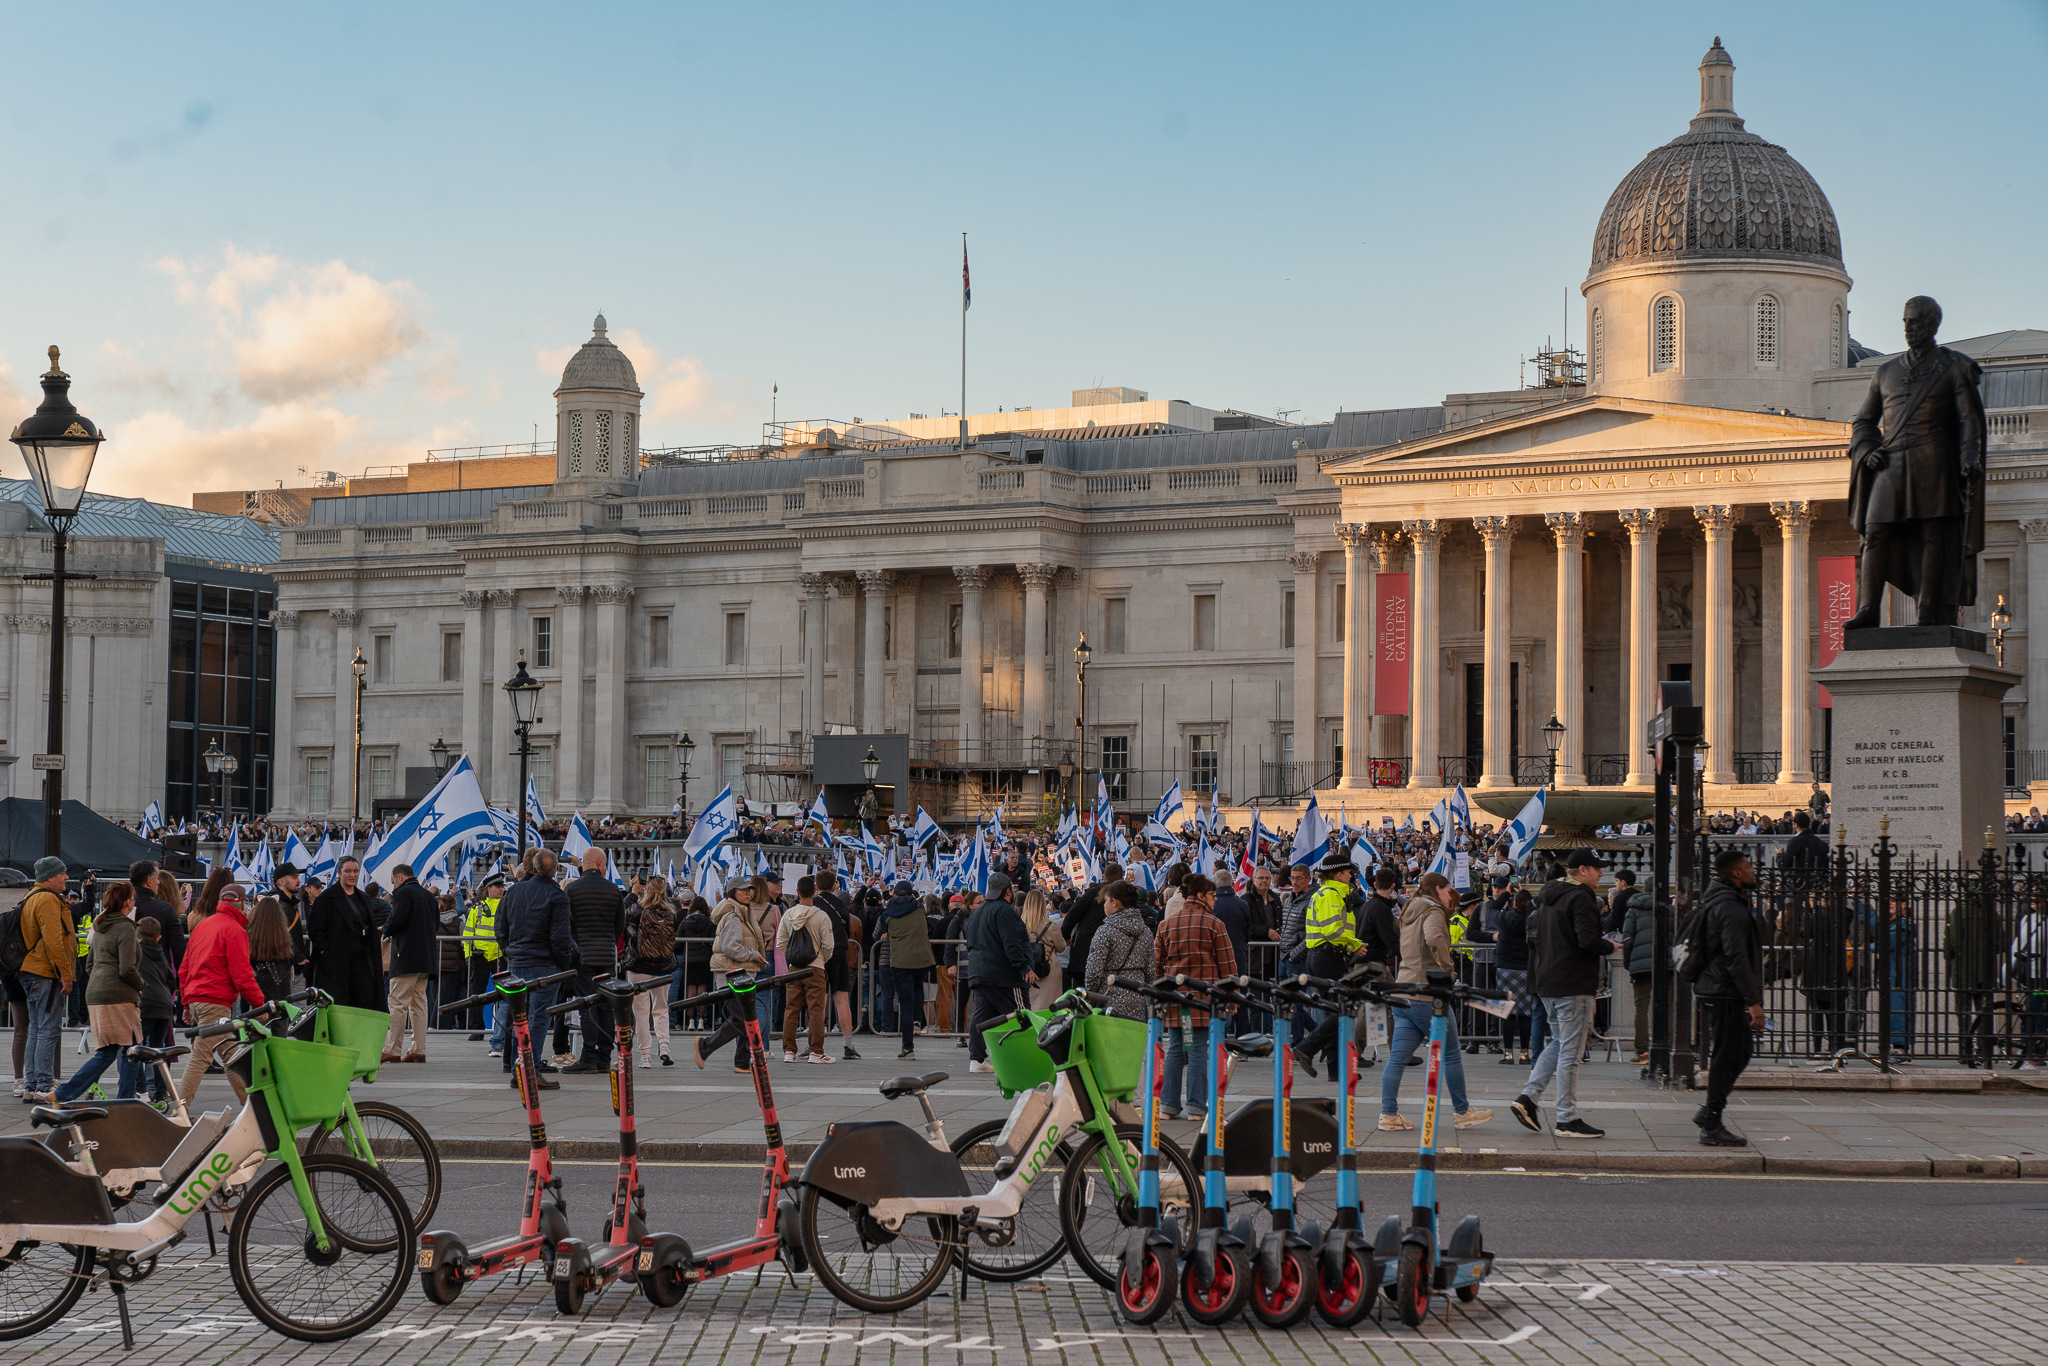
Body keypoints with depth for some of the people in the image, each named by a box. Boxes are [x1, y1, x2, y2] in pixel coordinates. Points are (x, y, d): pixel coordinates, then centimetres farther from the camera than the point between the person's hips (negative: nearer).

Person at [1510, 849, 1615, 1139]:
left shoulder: (1548, 897, 15)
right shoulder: (1580, 898, -14)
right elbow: (1588, 941, -24)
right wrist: (1610, 947, -5)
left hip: (1547, 984, 9)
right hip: (1574, 985, -9)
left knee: (1558, 1044, 20)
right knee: (1570, 1051, -4)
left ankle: (1527, 1097, 9)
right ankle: (1567, 1120, -1)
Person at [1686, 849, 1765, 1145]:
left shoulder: (1715, 902, 16)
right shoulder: (1732, 908, -17)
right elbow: (1736, 958, -23)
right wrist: (1753, 1001, -22)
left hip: (1711, 990, 10)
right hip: (1726, 993, -10)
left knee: (1737, 1055, 16)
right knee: (1727, 1058, -5)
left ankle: (1710, 1112, 18)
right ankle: (1712, 1126, -1)